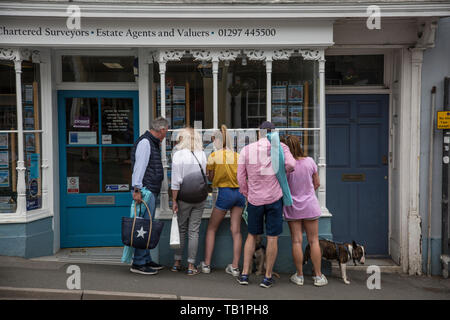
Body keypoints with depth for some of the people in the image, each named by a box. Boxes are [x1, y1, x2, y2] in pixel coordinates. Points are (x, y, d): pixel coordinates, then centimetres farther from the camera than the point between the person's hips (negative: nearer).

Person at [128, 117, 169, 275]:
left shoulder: (154, 143, 20)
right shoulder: (145, 142, -12)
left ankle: (146, 260, 23)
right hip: (145, 191, -11)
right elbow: (139, 166, -19)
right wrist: (137, 189, -22)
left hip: (152, 191, 11)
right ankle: (138, 263, -3)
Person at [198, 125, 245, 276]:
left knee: (211, 229, 11)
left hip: (225, 193, -4)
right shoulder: (237, 155, 5)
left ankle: (206, 264, 13)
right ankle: (235, 266, 8)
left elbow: (210, 178, 2)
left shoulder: (214, 156, -4)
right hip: (239, 193, 4)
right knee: (236, 230, 6)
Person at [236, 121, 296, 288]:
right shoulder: (280, 147, -3)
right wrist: (280, 173, 2)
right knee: (272, 238, 6)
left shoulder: (246, 150, 1)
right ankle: (267, 277, 13)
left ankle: (244, 274, 15)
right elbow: (291, 164, -19)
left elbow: (241, 177, 2)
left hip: (254, 199, 2)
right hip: (275, 198, -2)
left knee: (252, 235, 16)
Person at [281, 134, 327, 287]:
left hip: (292, 207, -1)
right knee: (314, 241, 8)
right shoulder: (310, 161, -7)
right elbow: (317, 183, 4)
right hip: (310, 206, 1)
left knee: (296, 241, 5)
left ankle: (299, 276, 13)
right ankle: (318, 276, 14)